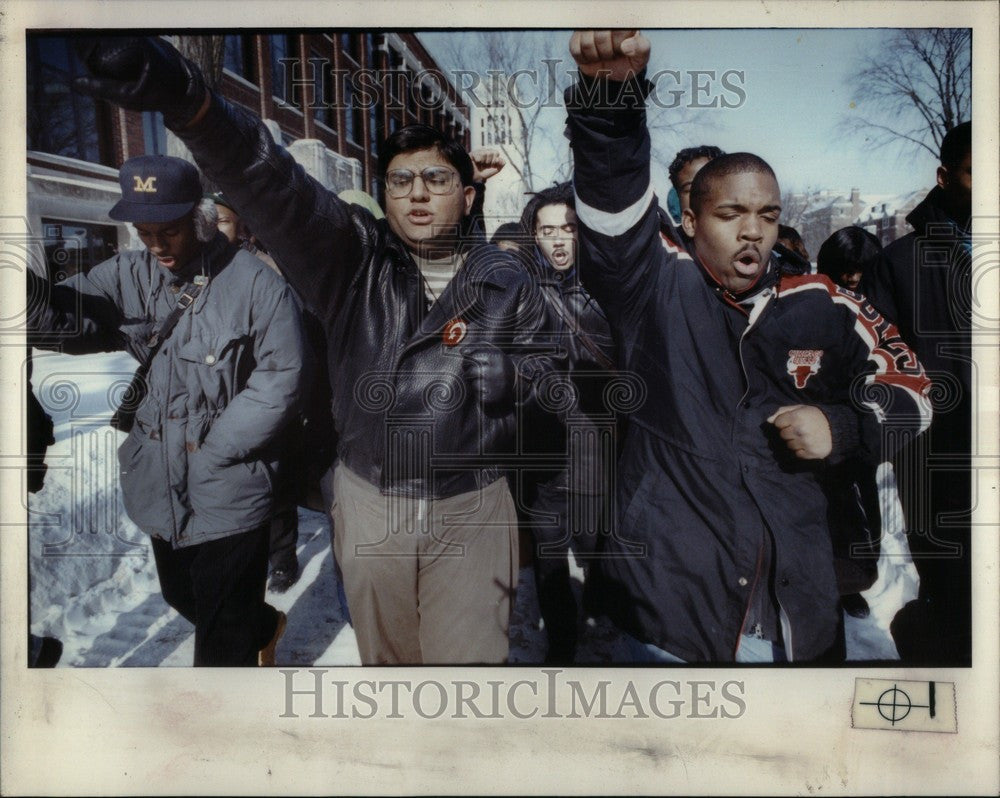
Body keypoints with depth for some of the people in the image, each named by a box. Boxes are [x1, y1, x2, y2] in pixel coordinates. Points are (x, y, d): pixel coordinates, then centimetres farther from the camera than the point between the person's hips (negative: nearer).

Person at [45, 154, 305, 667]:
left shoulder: (254, 284, -15)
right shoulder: (128, 276, 0)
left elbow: (280, 379, -15)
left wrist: (212, 450, -15)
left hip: (230, 495, -6)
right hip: (160, 490, 6)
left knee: (222, 642, 6)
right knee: (182, 599, 28)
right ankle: (266, 626, 54)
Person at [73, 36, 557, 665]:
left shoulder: (509, 282, -1)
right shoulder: (354, 259, -4)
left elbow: (539, 381, 6)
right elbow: (275, 187, -22)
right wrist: (187, 99, -39)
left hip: (472, 512, -1)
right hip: (369, 505, 2)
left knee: (471, 661, 6)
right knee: (385, 657, 19)